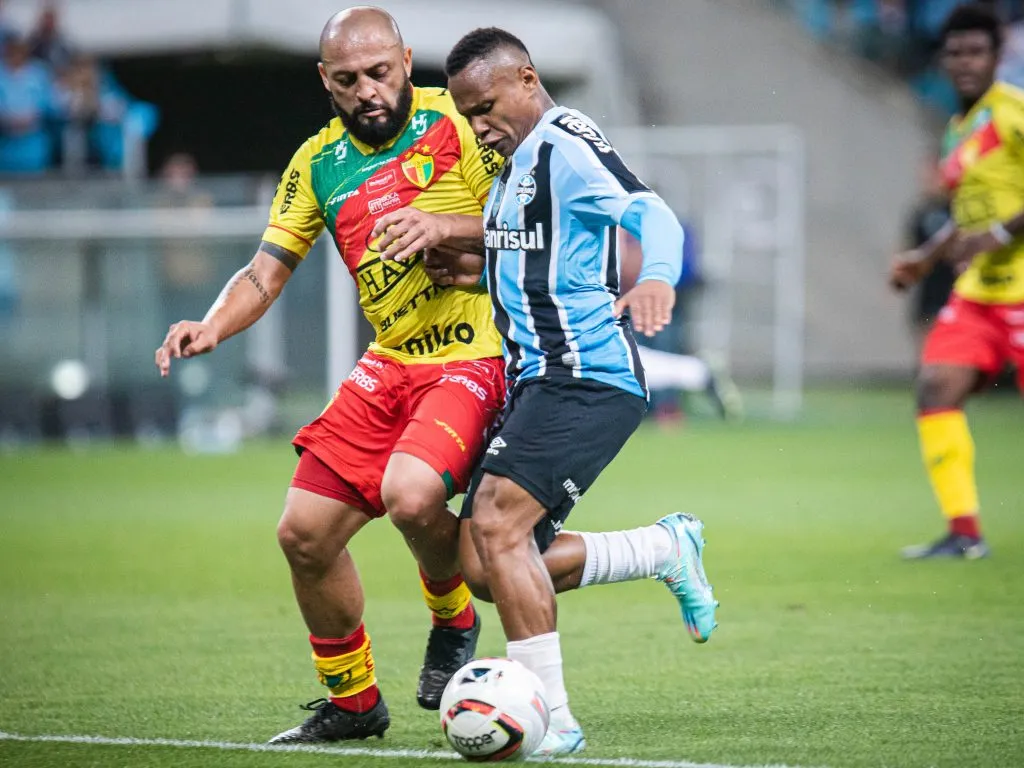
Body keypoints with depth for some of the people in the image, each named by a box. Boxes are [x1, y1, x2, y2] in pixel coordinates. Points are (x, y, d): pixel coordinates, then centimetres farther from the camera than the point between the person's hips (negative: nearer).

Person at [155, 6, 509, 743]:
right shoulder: (318, 163, 9)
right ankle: (353, 701, 22)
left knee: (411, 495, -31)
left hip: (475, 357, -6)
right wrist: (212, 326, -11)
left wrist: (446, 227, -22)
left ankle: (453, 621, 3)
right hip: (390, 364, 6)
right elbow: (267, 272, 9)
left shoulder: (453, 121, -6)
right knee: (304, 532, 1)